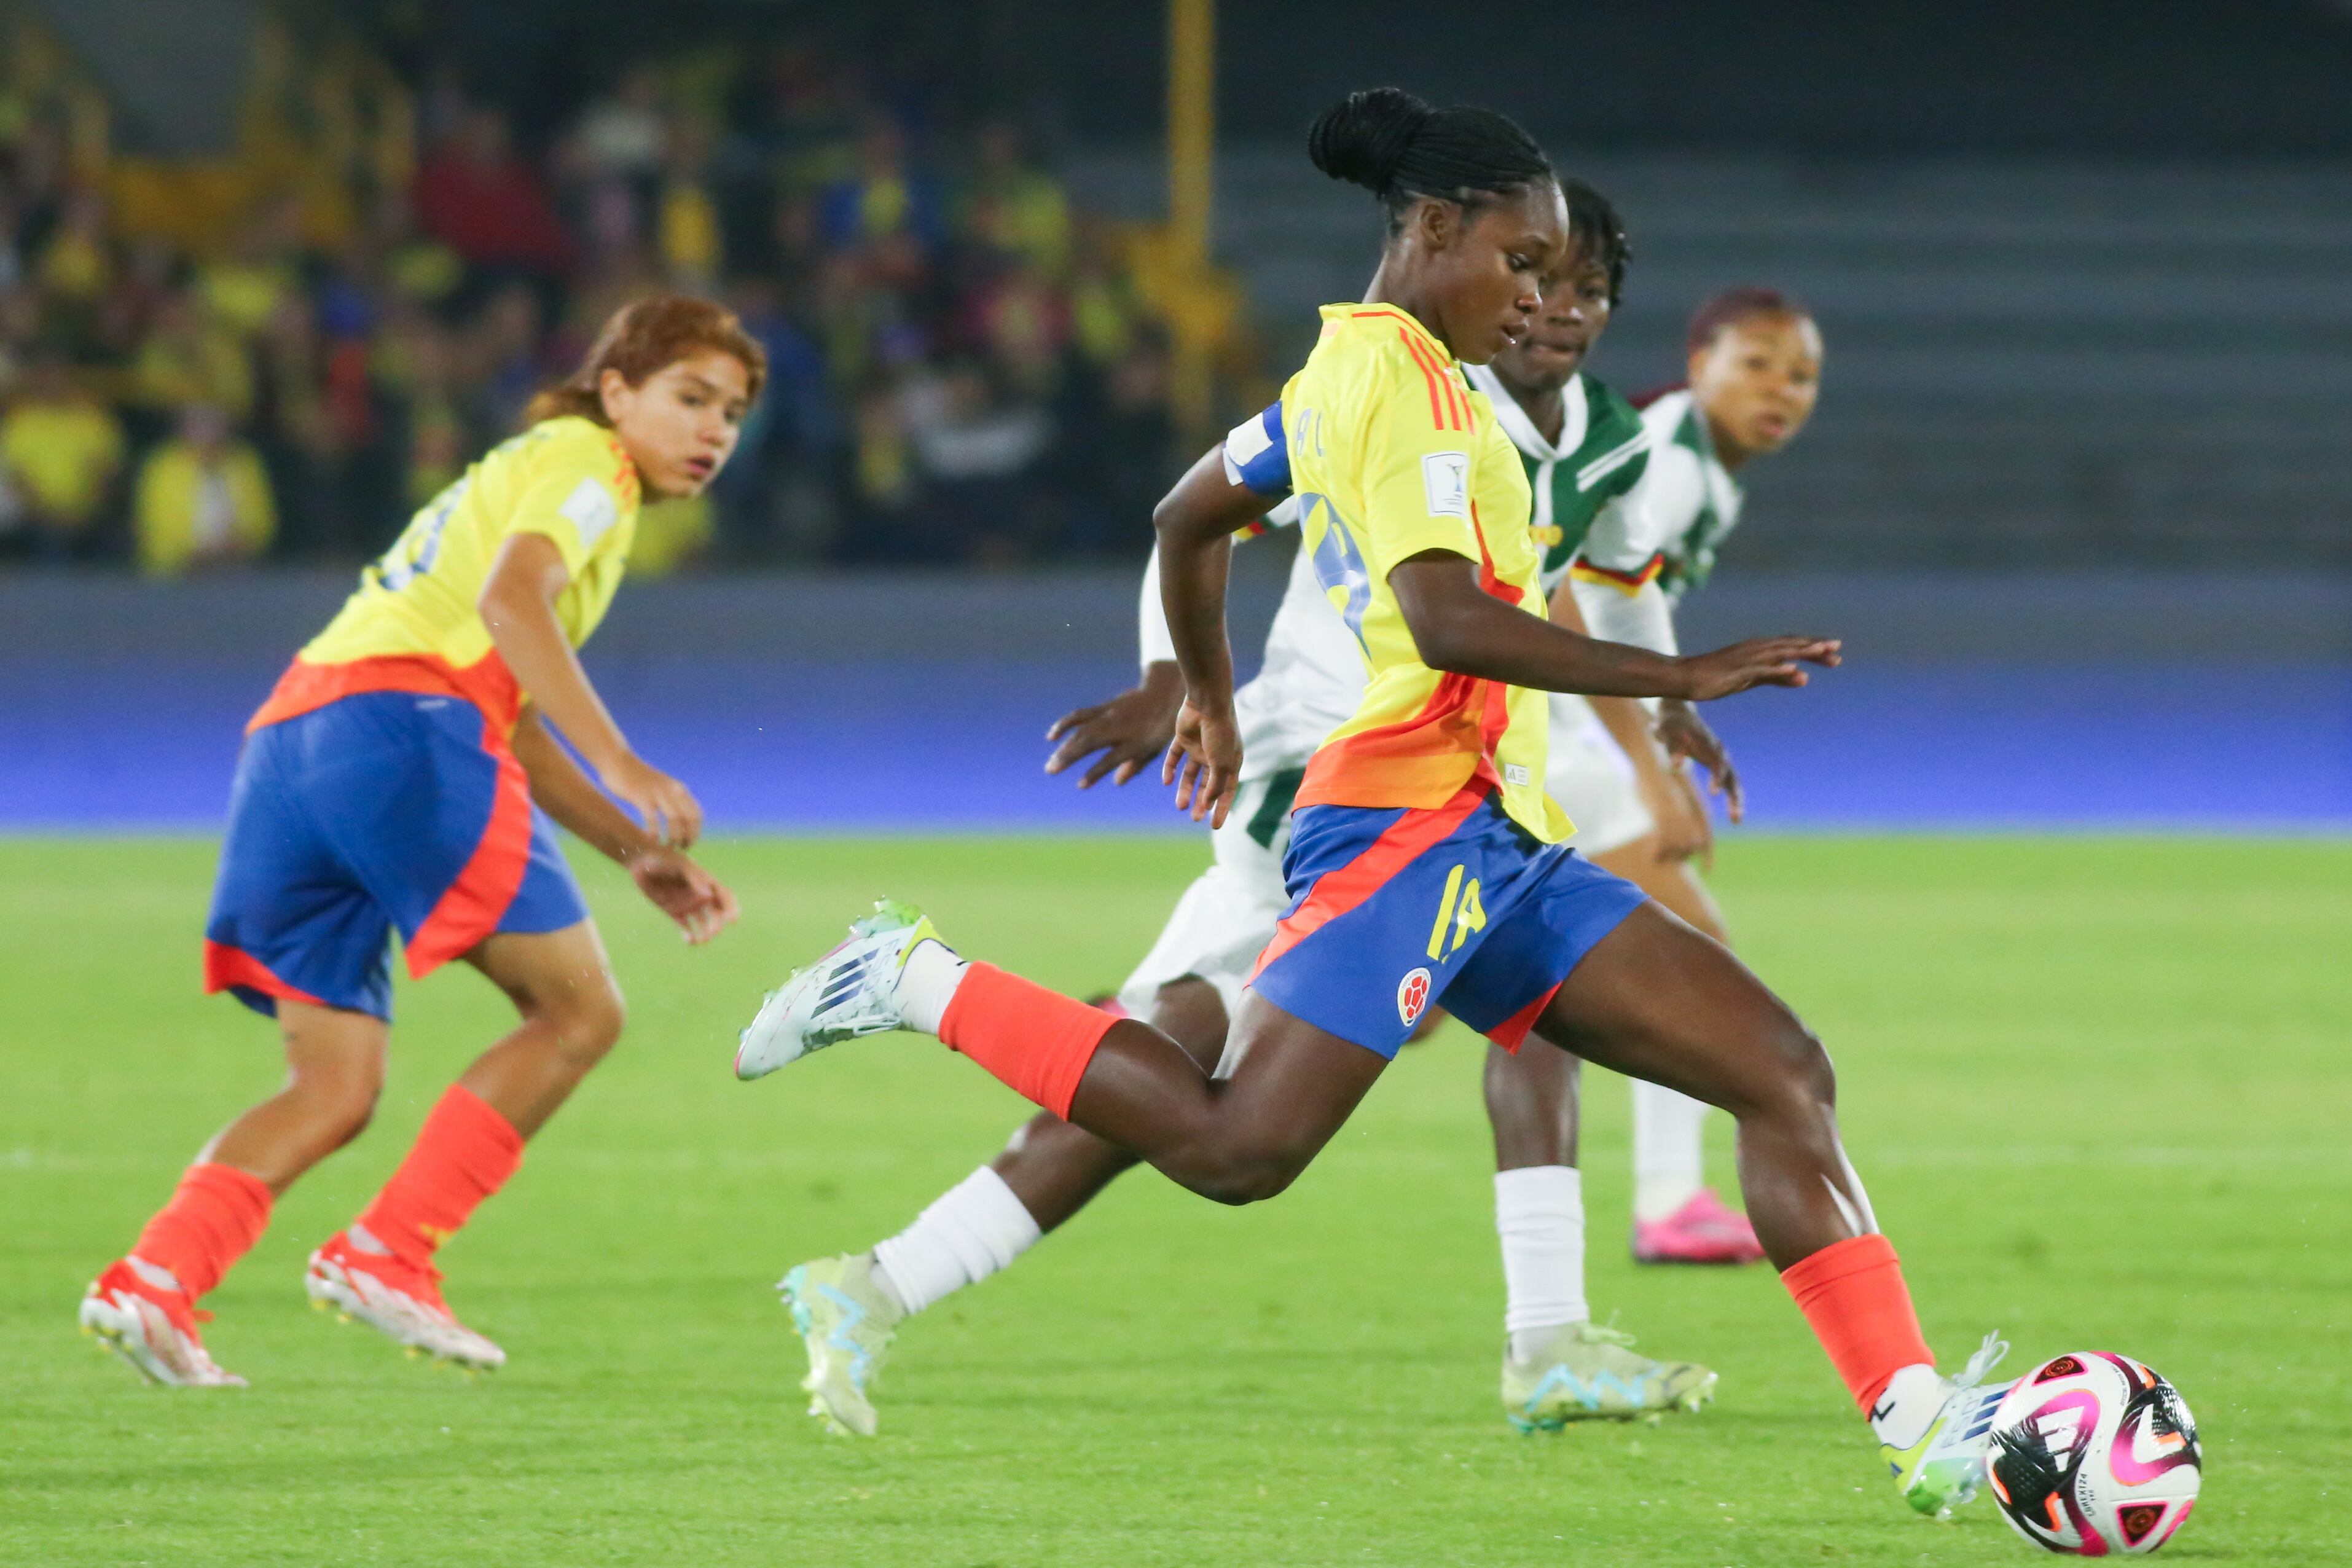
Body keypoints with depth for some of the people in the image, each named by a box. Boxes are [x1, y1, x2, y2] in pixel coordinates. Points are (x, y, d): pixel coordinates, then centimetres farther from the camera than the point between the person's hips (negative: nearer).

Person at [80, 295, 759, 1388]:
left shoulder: (523, 474, 35)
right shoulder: (582, 460, 5)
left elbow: (514, 724, 38)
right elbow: (509, 599, -15)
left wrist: (641, 854, 32)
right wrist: (624, 769, -22)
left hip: (286, 743, 9)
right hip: (402, 717, -9)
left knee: (335, 1086, 8)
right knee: (579, 1010, -2)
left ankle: (155, 1279, -12)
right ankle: (384, 1253, -9)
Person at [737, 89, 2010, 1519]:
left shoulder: (1350, 370, 22)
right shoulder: (1397, 370, -9)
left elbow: (1192, 517, 35)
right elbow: (1447, 618, -21)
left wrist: (1209, 699, 51)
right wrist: (1679, 677, -20)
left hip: (1495, 849, 10)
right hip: (1412, 818, -10)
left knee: (1785, 1073, 0)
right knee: (1236, 1147, -20)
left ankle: (1920, 1428, -8)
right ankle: (922, 986, -2)